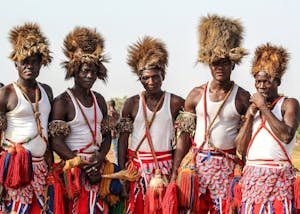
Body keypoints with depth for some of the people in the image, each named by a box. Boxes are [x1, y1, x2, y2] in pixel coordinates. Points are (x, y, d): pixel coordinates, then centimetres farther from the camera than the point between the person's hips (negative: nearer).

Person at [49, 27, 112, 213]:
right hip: (74, 165, -5)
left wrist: (100, 158, -6)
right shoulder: (62, 102, -7)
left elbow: (107, 135, 13)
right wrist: (83, 164, -14)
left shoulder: (99, 100, 12)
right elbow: (56, 143, -13)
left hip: (98, 165, 5)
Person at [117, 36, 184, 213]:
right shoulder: (132, 103, 3)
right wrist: (122, 171, -1)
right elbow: (123, 139, 4)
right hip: (136, 165, 1)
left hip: (165, 165, -1)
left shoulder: (176, 103, 0)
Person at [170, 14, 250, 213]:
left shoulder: (243, 98, 0)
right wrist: (175, 171, 0)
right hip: (197, 162, 2)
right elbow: (185, 136, 6)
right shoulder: (196, 95, 5)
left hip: (227, 166, -2)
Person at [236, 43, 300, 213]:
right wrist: (250, 115, -1)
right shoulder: (253, 106, 17)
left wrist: (264, 108, -11)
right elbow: (241, 148, 8)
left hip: (278, 176, -4)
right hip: (251, 177, 4)